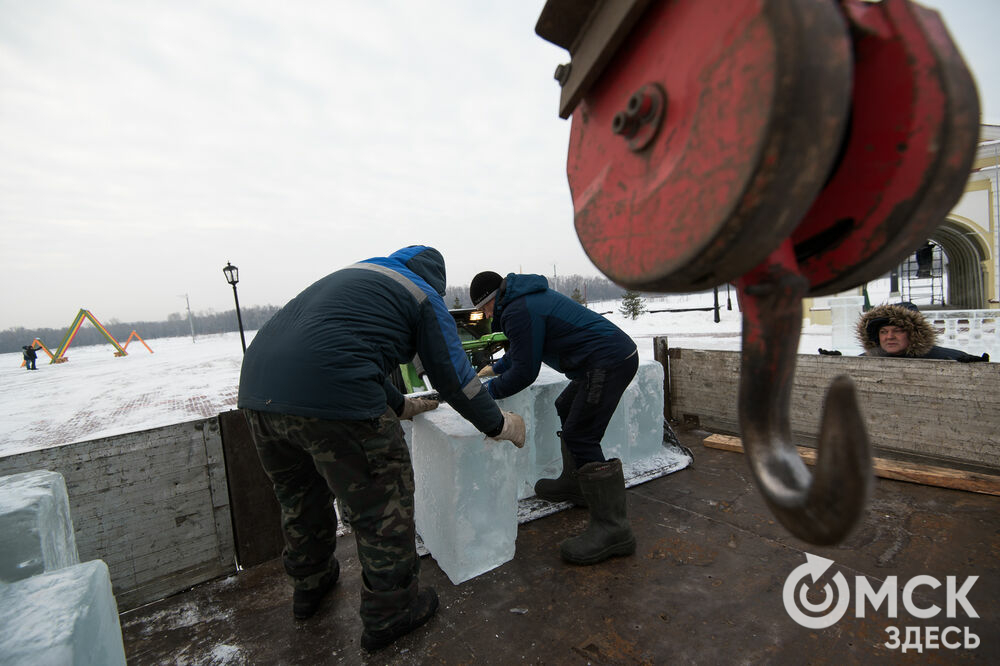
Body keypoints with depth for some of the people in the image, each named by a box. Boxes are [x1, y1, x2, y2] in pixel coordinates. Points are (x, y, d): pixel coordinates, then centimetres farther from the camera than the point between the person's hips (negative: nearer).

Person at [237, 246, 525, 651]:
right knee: (382, 506, 11)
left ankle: (309, 585, 51)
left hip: (257, 388, 9)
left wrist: (398, 406, 45)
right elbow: (453, 375, 5)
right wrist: (498, 424, 20)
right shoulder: (423, 294, 7)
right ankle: (389, 613, 29)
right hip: (330, 395, -9)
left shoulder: (354, 275, 30)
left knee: (300, 496, 28)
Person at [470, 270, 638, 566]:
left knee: (580, 437, -10)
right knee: (566, 409, 23)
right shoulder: (529, 298, 20)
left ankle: (612, 528, -4)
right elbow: (522, 349, 33)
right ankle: (574, 484, 34)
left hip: (608, 361, -11)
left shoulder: (518, 311, -15)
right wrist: (496, 367, 39)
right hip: (618, 353, 11)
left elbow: (524, 372, -13)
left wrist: (488, 390, 0)